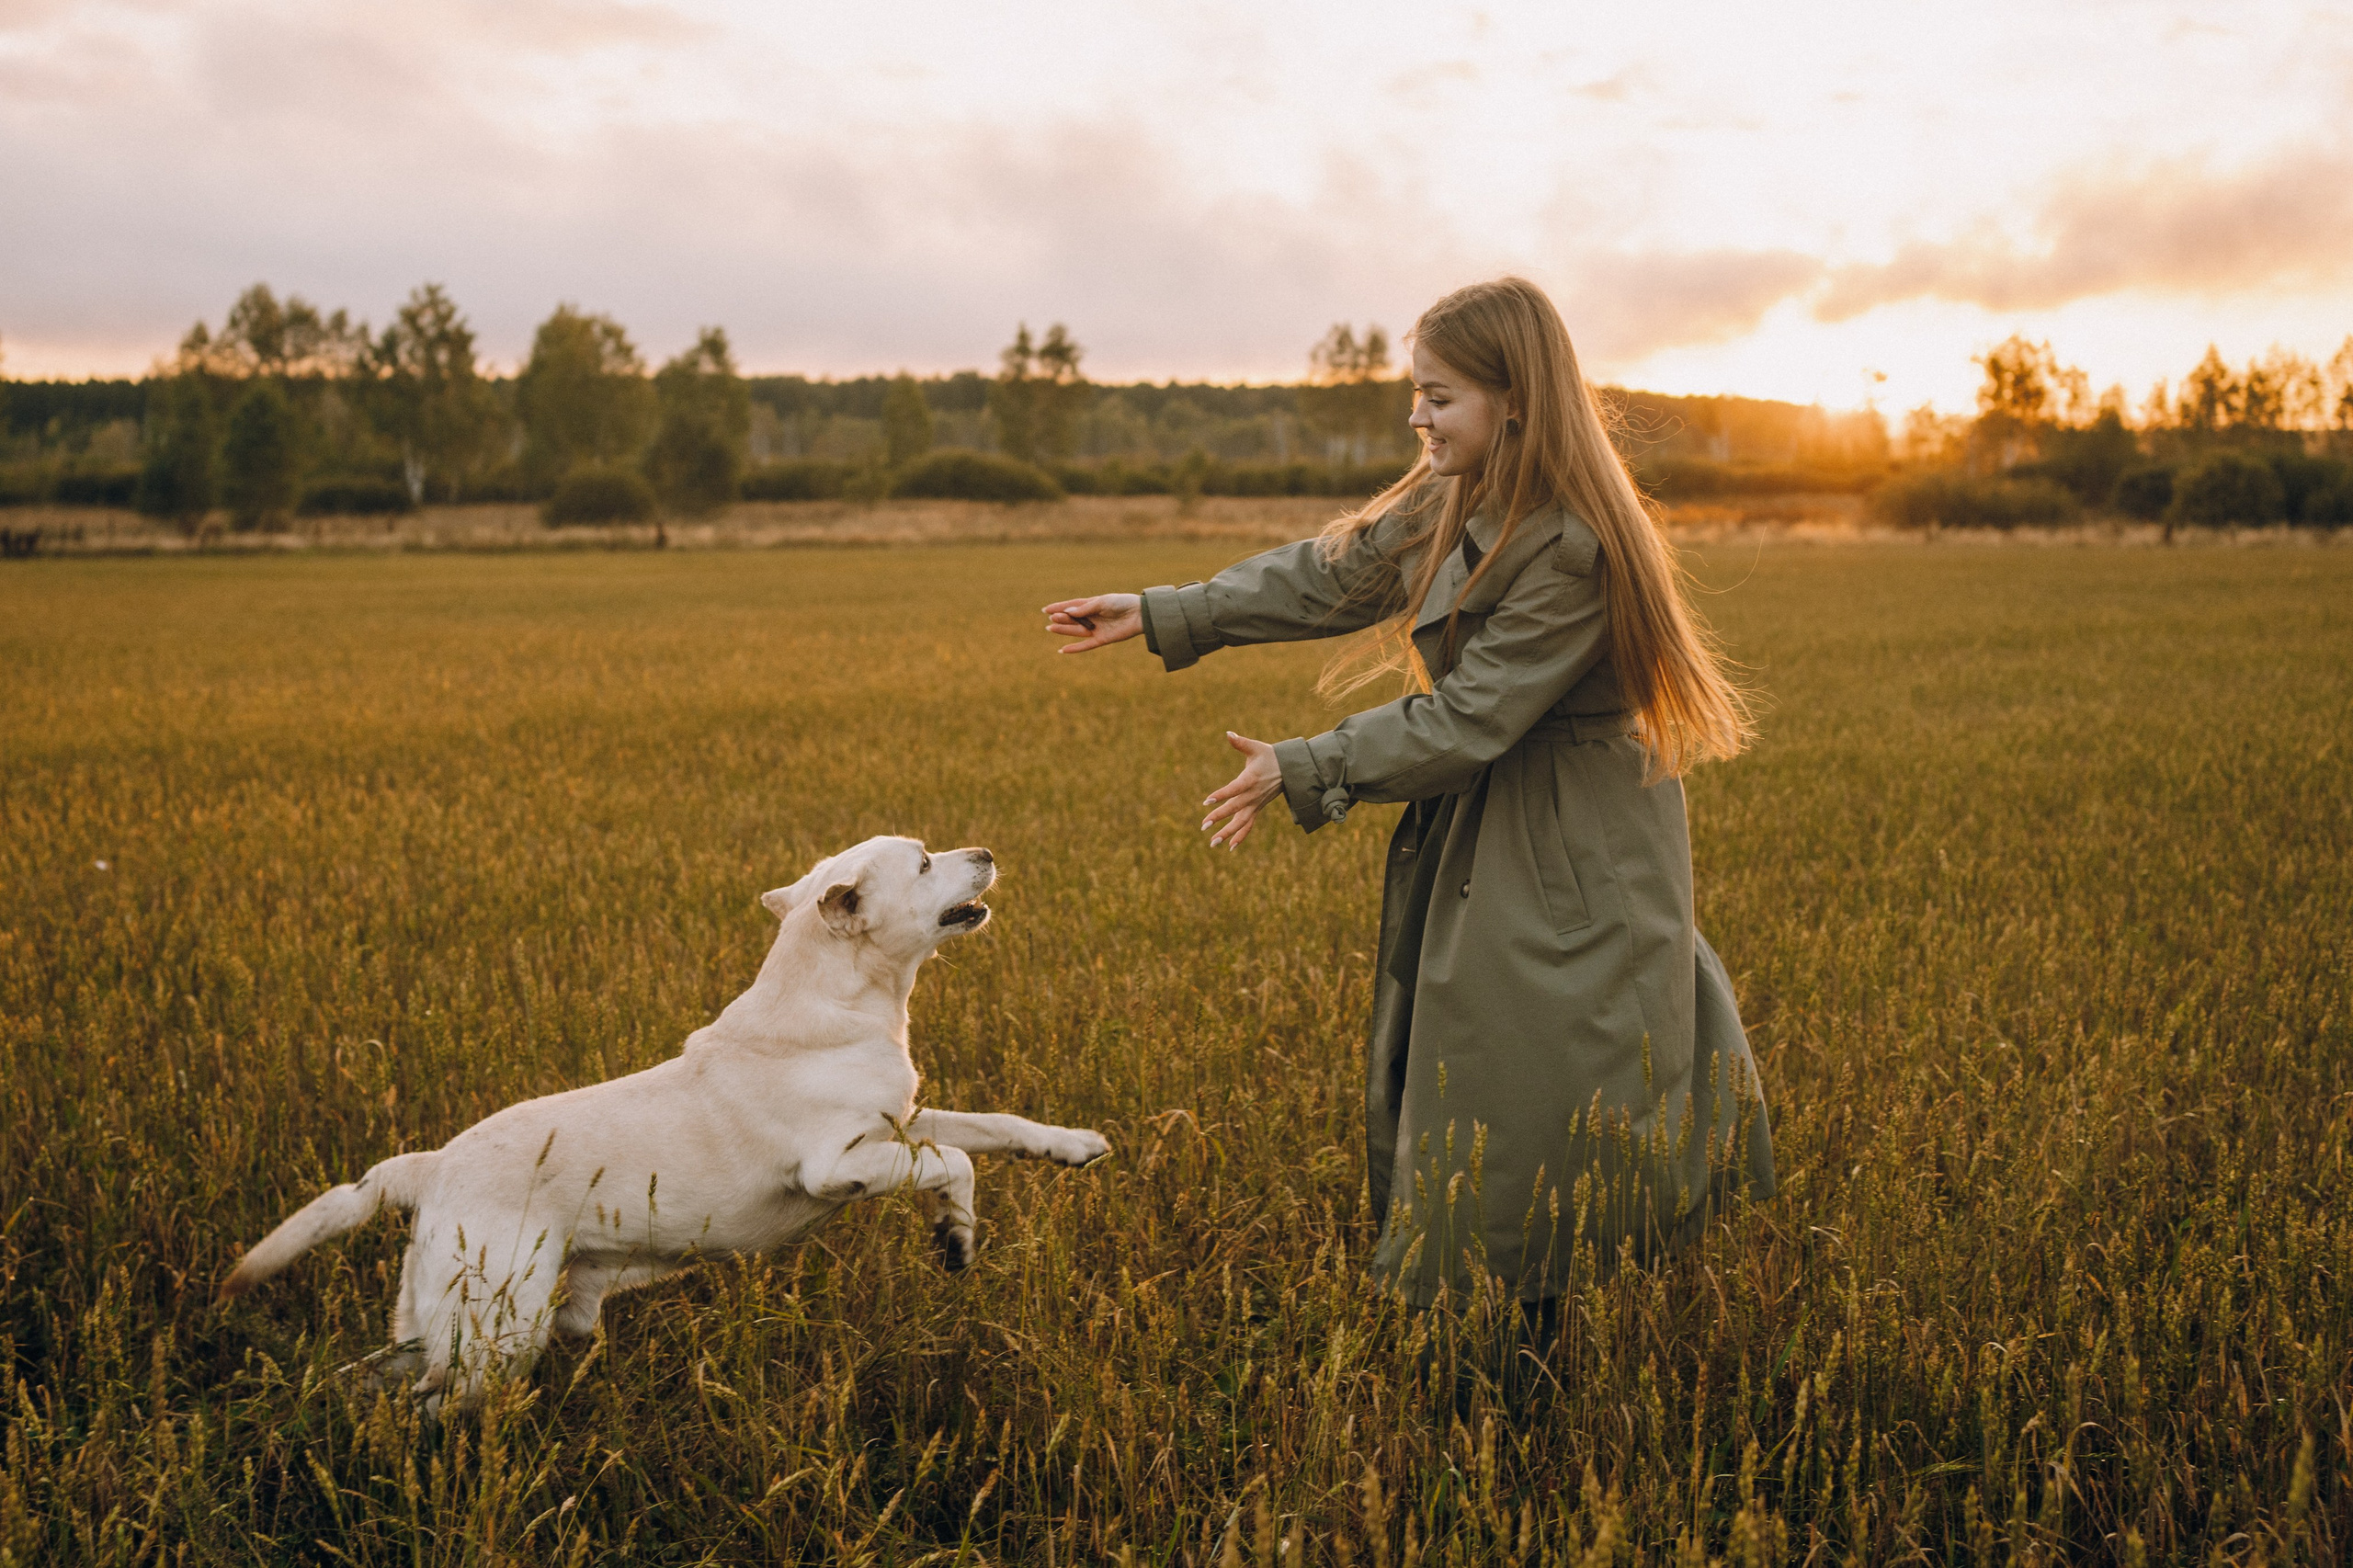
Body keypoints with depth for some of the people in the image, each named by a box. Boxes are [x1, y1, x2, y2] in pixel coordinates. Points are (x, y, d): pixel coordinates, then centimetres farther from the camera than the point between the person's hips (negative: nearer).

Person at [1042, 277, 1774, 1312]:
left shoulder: (1573, 550, -25)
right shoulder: (1448, 504, 2)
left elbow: (1469, 718, -24)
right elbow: (1326, 578, 8)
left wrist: (1302, 772, -20)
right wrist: (1159, 616, 5)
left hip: (1571, 866, -9)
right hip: (1474, 841, 9)